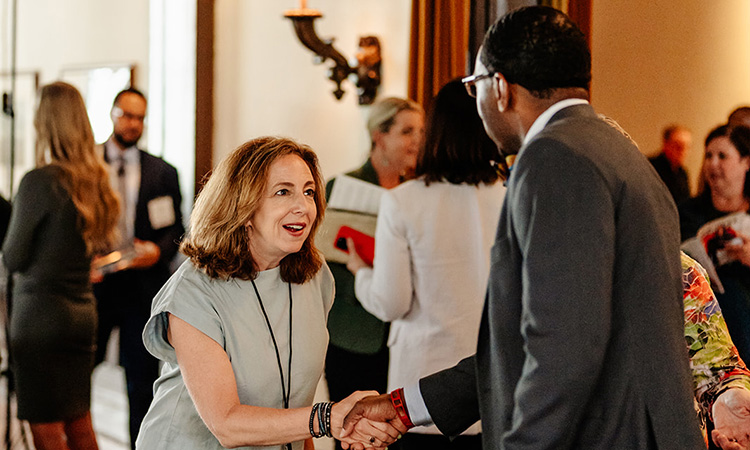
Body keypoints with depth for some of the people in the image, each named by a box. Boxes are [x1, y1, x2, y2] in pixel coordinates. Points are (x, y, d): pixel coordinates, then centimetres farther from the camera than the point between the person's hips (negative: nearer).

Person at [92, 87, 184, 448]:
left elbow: (176, 228, 9)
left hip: (142, 284, 1)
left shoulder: (163, 173, 9)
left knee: (142, 380, 4)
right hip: (94, 281, -1)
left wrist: (158, 251, -10)